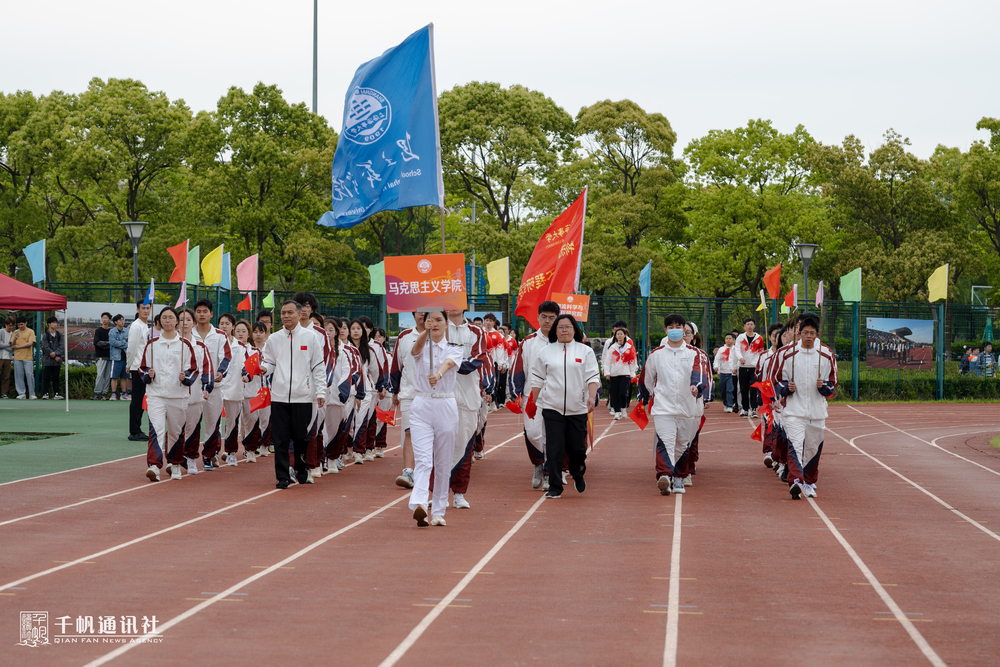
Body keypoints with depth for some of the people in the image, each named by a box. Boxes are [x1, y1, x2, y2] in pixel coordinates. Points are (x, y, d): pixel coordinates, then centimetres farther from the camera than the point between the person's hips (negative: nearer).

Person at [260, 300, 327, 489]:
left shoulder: (309, 337, 4)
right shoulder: (274, 339, 9)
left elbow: (319, 367, 4)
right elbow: (270, 363, 13)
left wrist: (321, 392, -2)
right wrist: (263, 368, -11)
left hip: (303, 396, -1)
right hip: (279, 396, 1)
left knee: (301, 437, 4)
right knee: (280, 439, -1)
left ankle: (302, 471, 24)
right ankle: (283, 477, 4)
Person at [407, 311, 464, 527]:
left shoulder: (454, 349, 4)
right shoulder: (421, 347, 6)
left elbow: (449, 363, -18)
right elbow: (417, 347, -19)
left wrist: (438, 374, -41)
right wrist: (425, 331, -41)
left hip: (446, 408, 1)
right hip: (421, 406, -1)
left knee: (443, 463, 7)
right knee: (423, 459, -16)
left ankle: (438, 511, 16)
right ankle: (419, 504, -31)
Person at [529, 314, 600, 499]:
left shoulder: (585, 351, 6)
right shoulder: (545, 352, 8)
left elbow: (593, 377, 1)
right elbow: (538, 380, 12)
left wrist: (592, 397, -15)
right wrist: (533, 403, 8)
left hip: (578, 408, 0)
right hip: (552, 407, 0)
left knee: (577, 447, 4)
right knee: (554, 449, -6)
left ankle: (578, 475, 34)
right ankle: (554, 487, 1)